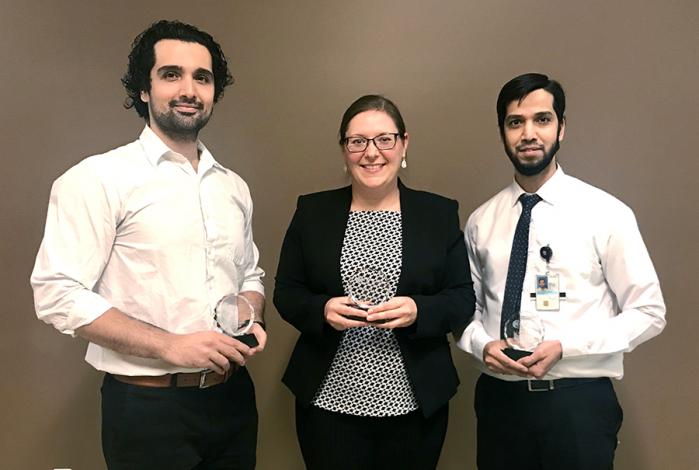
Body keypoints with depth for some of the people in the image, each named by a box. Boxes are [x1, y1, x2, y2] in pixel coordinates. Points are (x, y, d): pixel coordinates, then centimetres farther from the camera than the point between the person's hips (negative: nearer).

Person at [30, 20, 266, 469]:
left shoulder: (234, 186, 8)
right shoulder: (98, 178, -10)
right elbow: (59, 294, -15)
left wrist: (252, 322, -3)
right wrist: (170, 346, -21)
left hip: (232, 397, 6)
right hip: (147, 408, -5)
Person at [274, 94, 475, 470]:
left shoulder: (440, 213, 2)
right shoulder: (312, 211, 3)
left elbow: (463, 299, 2)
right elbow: (285, 293, 5)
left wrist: (419, 311, -17)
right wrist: (321, 310, -15)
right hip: (329, 400, 0)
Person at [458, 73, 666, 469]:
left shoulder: (606, 213, -6)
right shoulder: (481, 221, 4)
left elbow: (649, 312, -5)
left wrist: (564, 347, -15)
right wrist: (482, 344, -9)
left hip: (578, 402, -3)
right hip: (498, 399, 3)